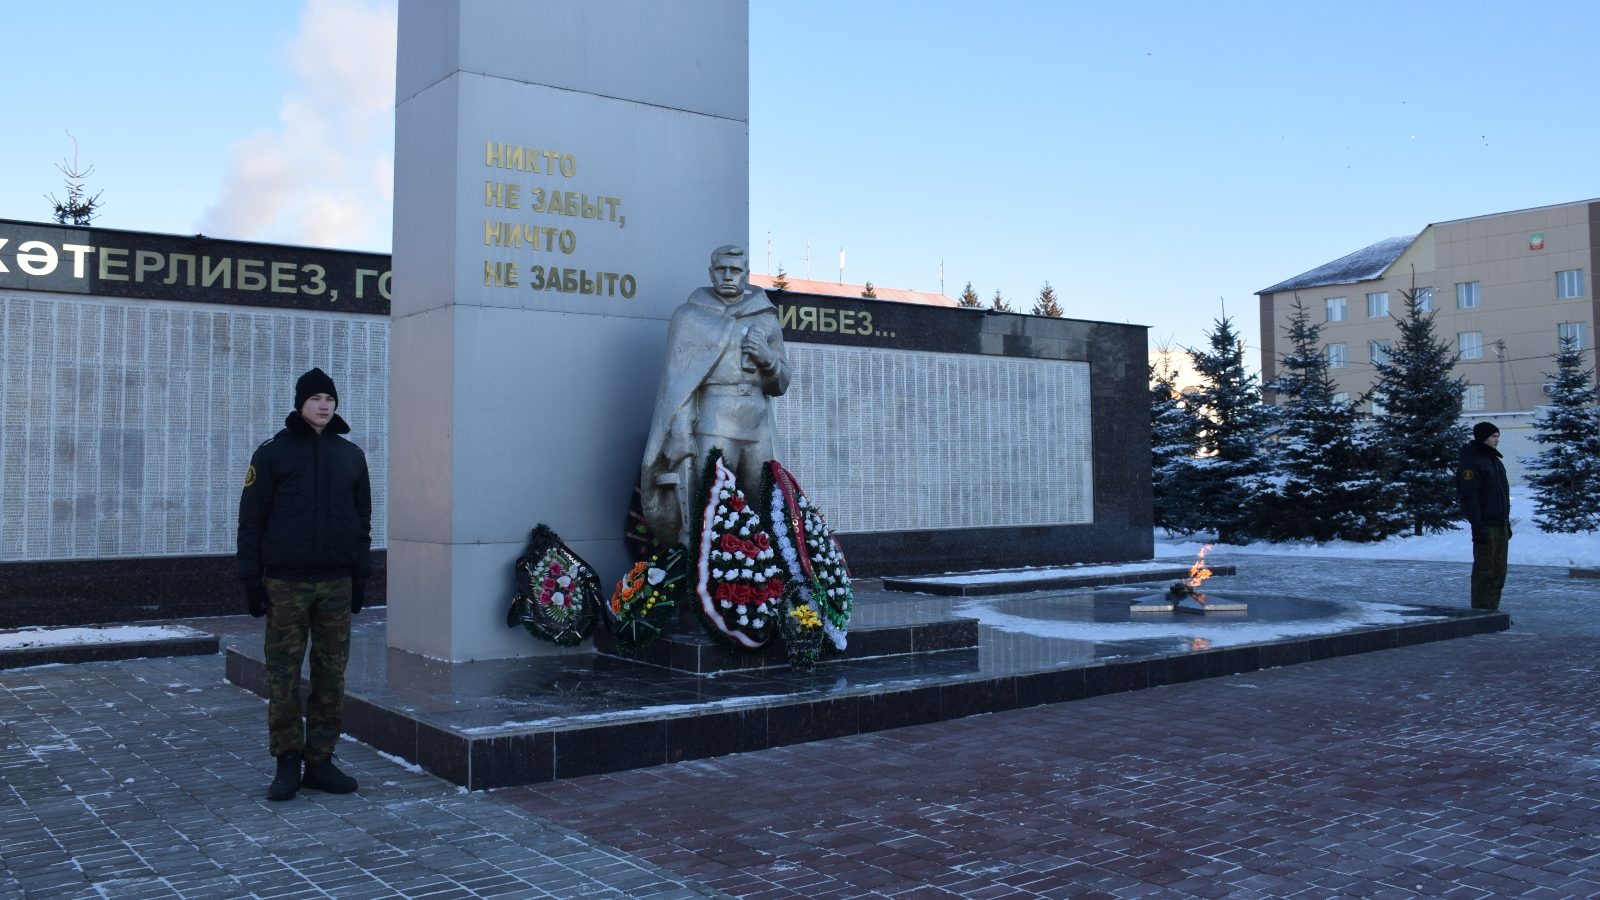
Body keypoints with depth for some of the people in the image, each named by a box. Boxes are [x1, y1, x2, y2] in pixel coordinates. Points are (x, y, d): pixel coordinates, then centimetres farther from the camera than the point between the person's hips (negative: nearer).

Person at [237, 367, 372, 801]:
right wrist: (252, 579, -5)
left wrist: (361, 576, 10)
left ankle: (320, 761, 14)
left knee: (331, 675, 5)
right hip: (285, 583, -3)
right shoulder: (273, 453, 1)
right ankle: (288, 762, 10)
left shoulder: (351, 456, 11)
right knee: (283, 676, 0)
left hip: (337, 584, 3)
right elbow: (251, 521, 1)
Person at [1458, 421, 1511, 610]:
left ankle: (1492, 610, 16)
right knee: (1484, 570, -7)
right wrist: (1477, 525, -22)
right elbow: (1469, 497, -17)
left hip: (1500, 525, 9)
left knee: (1499, 571, 10)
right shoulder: (1472, 461, -11)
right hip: (1485, 525, -9)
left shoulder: (1494, 460, 18)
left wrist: (1507, 523, 20)